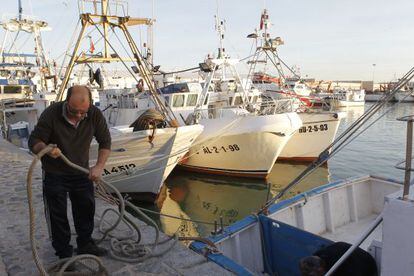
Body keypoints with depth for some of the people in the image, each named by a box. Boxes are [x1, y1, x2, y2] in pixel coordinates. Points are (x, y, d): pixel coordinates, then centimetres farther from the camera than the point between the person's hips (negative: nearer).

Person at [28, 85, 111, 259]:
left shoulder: (95, 114, -16)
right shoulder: (51, 114, -24)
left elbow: (105, 141, -6)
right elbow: (34, 142, -17)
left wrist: (99, 166, -17)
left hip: (81, 172, 3)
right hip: (54, 174, -3)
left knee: (86, 209, 14)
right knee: (58, 215, 5)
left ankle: (85, 245, 35)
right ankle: (64, 254, 24)